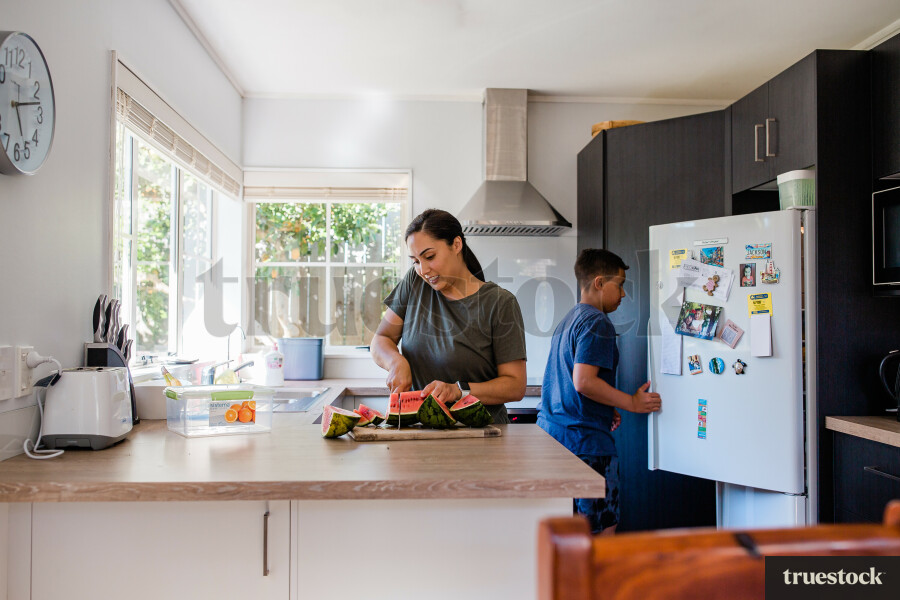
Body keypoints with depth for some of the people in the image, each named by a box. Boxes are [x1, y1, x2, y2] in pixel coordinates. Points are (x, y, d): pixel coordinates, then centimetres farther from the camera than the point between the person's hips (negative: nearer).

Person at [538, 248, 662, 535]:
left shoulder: (568, 320, 18)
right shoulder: (597, 322, -12)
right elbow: (584, 381, -22)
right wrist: (632, 402, -12)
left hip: (551, 431, 10)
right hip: (585, 440, -10)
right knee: (603, 530, 0)